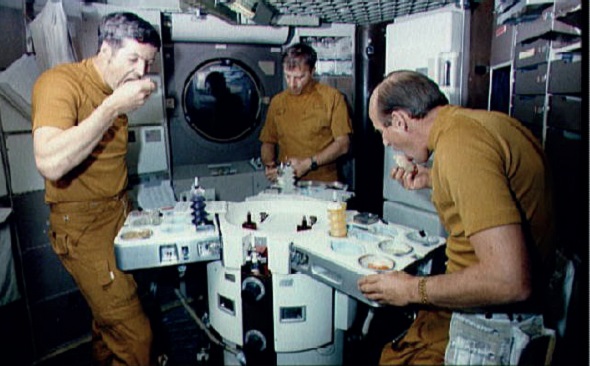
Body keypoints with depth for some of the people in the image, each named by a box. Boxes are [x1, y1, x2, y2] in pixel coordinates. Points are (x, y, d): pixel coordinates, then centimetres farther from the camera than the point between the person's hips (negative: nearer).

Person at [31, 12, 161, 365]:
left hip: (119, 213, 8)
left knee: (109, 316, 19)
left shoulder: (114, 90, 8)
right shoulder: (61, 82, -16)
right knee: (134, 335, -6)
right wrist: (113, 107, -29)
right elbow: (50, 163, -33)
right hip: (82, 224, -7)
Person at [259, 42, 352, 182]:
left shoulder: (332, 97, 3)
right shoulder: (277, 101, 14)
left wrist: (308, 164, -11)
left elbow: (342, 144, -1)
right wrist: (269, 165, 0)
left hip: (324, 183, -2)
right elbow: (268, 142, 20)